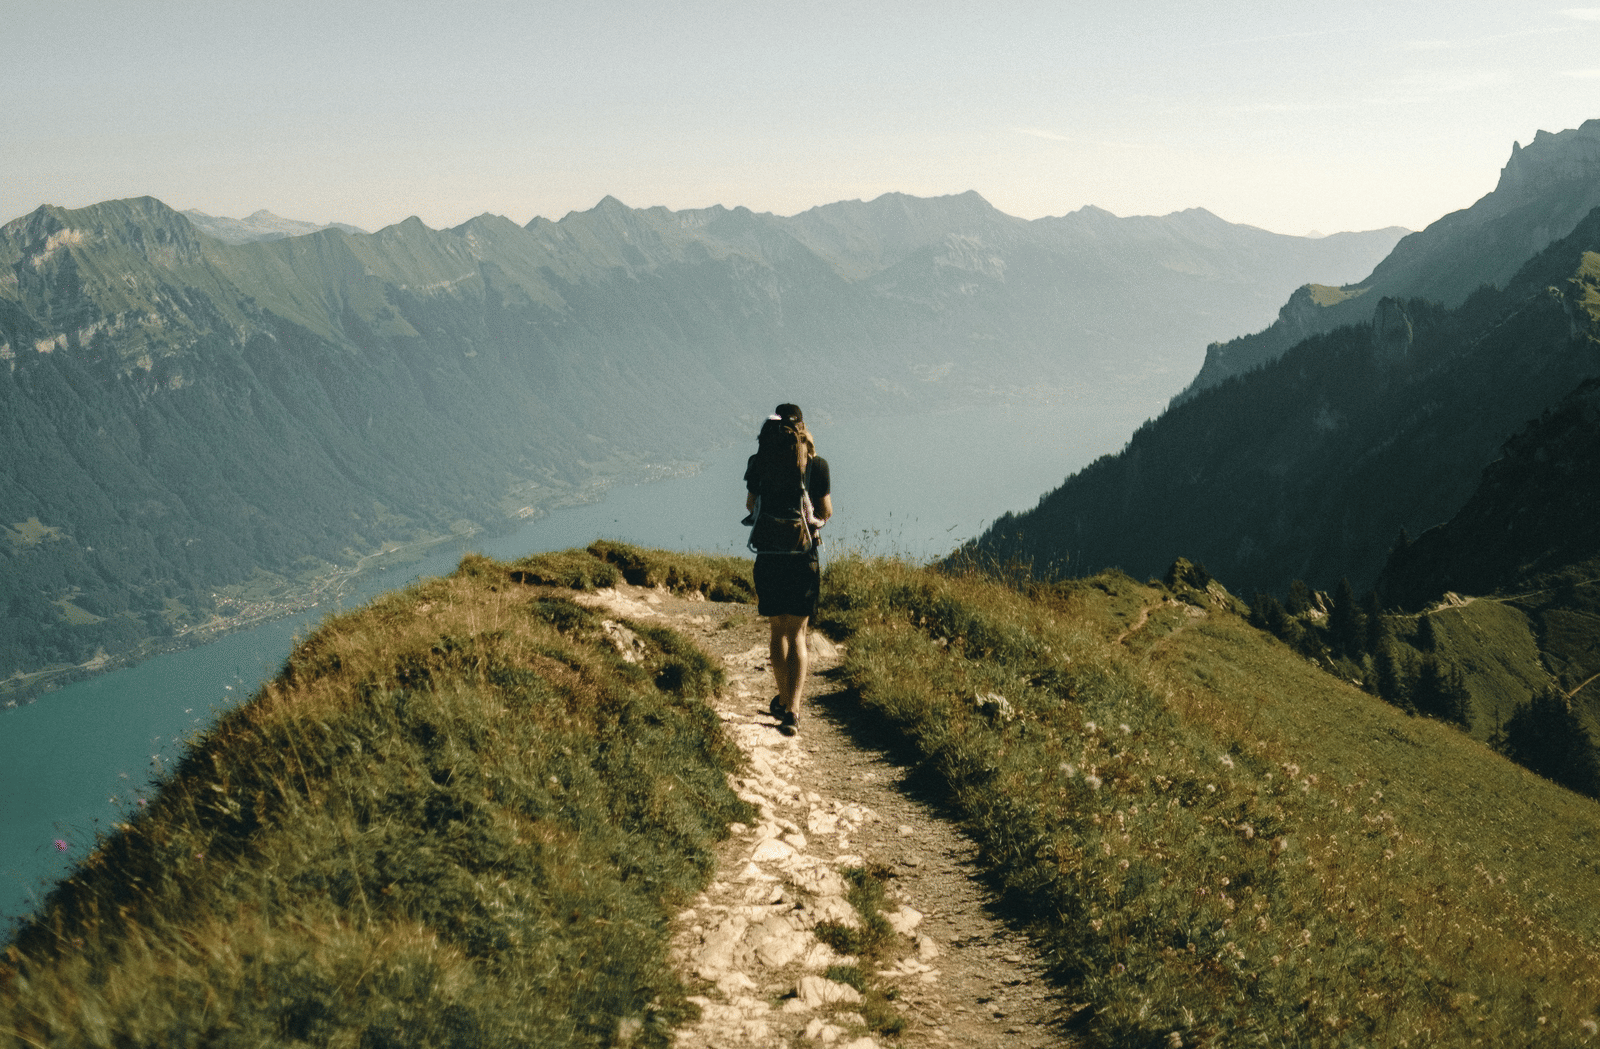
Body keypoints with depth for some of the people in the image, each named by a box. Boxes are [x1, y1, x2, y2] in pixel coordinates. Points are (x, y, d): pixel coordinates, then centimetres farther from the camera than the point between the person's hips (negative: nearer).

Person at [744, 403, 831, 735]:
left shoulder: (759, 462, -2)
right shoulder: (816, 464, -6)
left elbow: (750, 505, 8)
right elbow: (826, 512, 0)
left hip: (768, 557, 1)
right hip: (804, 558, -1)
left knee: (778, 630, 17)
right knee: (797, 633, 5)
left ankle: (784, 699, 29)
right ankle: (792, 709, -8)